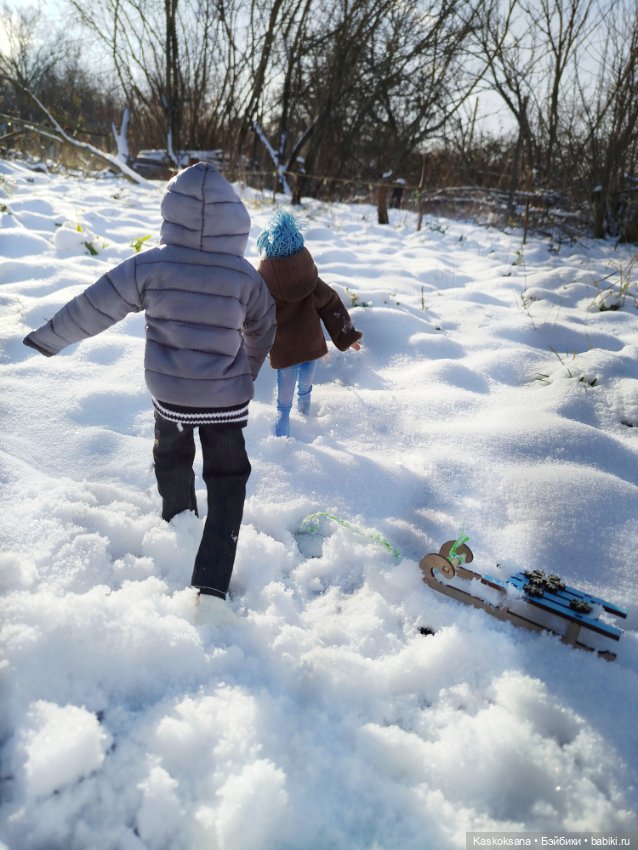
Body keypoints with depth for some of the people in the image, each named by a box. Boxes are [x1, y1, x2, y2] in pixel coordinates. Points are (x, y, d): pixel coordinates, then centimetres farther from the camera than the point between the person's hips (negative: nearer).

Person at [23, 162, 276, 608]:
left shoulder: (150, 265, -11)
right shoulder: (245, 274, -7)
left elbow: (94, 306, -3)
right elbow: (263, 330, 9)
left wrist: (48, 338, 12)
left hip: (170, 392, 1)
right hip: (227, 396, 0)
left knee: (172, 457, 29)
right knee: (228, 480, 7)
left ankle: (179, 518, 48)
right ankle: (212, 583, 1)